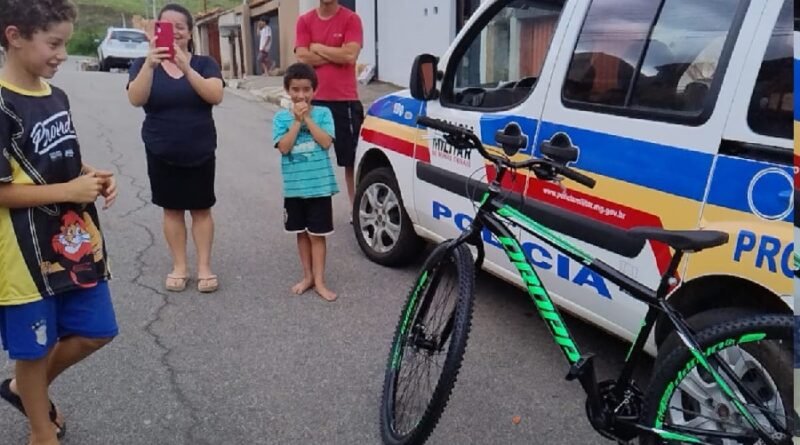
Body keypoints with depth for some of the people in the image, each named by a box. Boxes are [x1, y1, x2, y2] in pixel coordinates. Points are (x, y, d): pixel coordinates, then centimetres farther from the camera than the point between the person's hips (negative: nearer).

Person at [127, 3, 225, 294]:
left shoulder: (204, 63, -2)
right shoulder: (144, 64, -1)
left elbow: (216, 96, -19)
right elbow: (136, 99, -19)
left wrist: (185, 68, -32)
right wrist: (150, 65, -35)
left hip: (200, 153, 0)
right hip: (161, 155, 1)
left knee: (201, 209, 6)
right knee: (172, 210, 8)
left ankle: (204, 267, 16)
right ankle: (179, 267, 20)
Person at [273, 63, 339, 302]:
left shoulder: (323, 113, -2)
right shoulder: (281, 117, 0)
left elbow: (326, 142, -15)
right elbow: (284, 147, -12)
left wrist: (307, 118, -14)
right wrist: (296, 120, -14)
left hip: (319, 185, -2)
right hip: (294, 187, 2)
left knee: (317, 234, 3)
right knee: (302, 233, 13)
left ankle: (319, 281, 10)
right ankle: (307, 276, 26)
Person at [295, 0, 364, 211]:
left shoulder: (351, 19, -1)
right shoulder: (304, 21, 7)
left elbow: (350, 55, -14)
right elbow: (302, 57, -5)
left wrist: (318, 48, -5)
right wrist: (336, 55, -8)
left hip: (345, 101, -2)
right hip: (314, 101, 2)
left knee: (352, 159, 5)